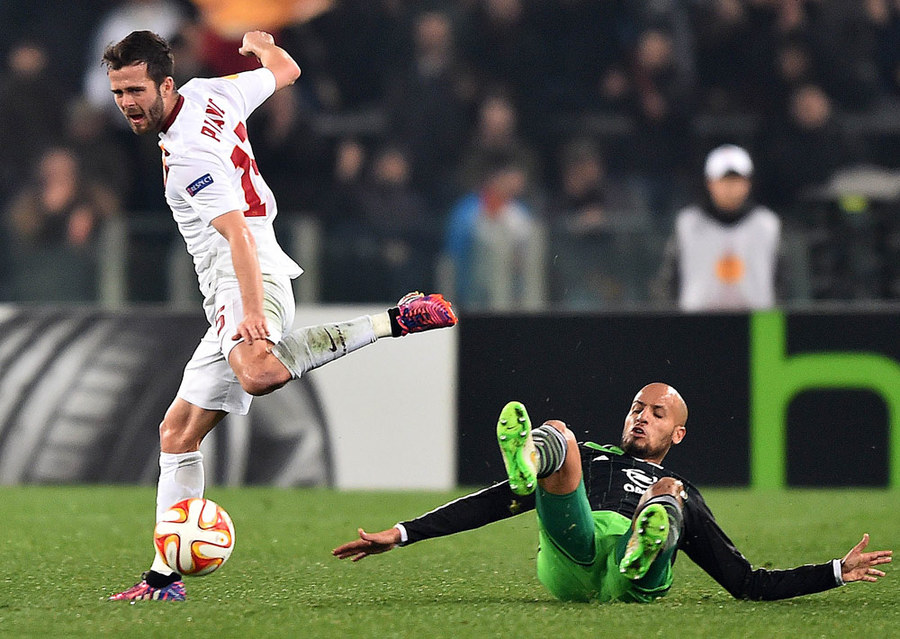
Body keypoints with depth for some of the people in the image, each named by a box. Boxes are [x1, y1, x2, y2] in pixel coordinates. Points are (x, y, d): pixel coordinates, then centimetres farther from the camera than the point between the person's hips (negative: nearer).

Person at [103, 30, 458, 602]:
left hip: (247, 280, -11)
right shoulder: (212, 93, 12)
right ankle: (166, 576, 10)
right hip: (228, 300, 11)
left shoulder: (189, 155, -15)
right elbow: (285, 71, 29)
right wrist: (262, 45, 51)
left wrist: (251, 311, -34)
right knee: (178, 432, 11)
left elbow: (240, 235, -25)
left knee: (259, 374, -43)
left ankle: (393, 322, -30)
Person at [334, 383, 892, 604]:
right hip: (569, 563, 0)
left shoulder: (686, 498, 37)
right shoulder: (591, 458, 38)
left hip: (635, 583, 0)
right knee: (558, 434, -17)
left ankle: (648, 544, -65)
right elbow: (493, 503, 30)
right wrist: (402, 534, 21)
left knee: (670, 493, -27)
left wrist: (838, 572, 19)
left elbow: (752, 584, 30)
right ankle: (528, 461, -57)